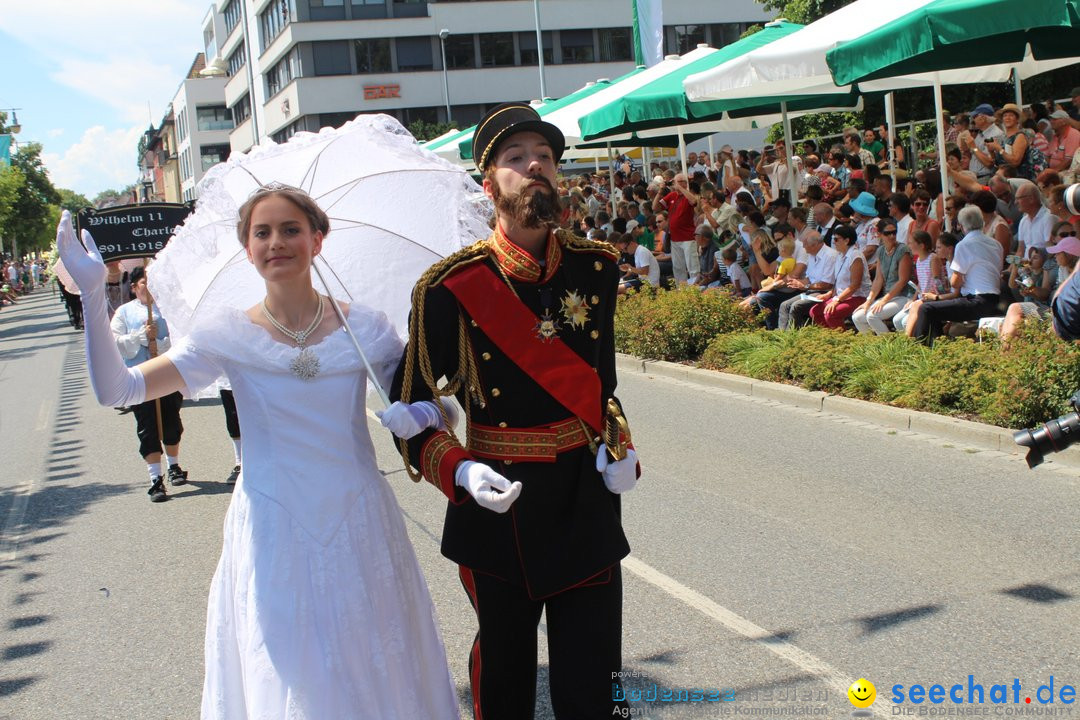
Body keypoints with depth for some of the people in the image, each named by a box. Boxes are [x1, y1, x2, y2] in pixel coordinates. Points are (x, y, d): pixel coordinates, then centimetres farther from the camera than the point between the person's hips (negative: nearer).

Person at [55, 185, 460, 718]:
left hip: (357, 523, 1)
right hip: (273, 533, -1)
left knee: (374, 669, 10)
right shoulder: (229, 337, -3)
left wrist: (425, 411, -15)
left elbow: (421, 403, 10)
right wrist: (93, 296, -21)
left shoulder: (364, 328, 0)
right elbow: (115, 388, -10)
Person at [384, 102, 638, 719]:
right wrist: (461, 473, -21)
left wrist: (619, 447, 0)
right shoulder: (452, 287, -10)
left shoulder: (595, 268, 1)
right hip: (498, 507, -2)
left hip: (587, 503, 2)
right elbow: (409, 412, -5)